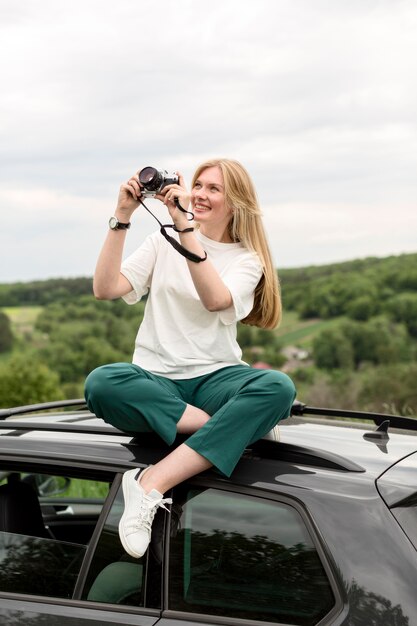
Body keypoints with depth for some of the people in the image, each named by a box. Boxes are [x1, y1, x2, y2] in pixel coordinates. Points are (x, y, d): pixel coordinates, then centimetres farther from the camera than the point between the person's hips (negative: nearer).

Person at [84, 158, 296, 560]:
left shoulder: (247, 259, 6)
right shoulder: (164, 242, 11)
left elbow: (216, 300, -18)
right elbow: (105, 289, -3)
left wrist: (185, 227, -23)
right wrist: (122, 218, -11)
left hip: (215, 377, 0)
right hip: (156, 379, 1)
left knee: (278, 387, -34)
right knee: (100, 384, -33)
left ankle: (152, 484, -40)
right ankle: (229, 426, -26)